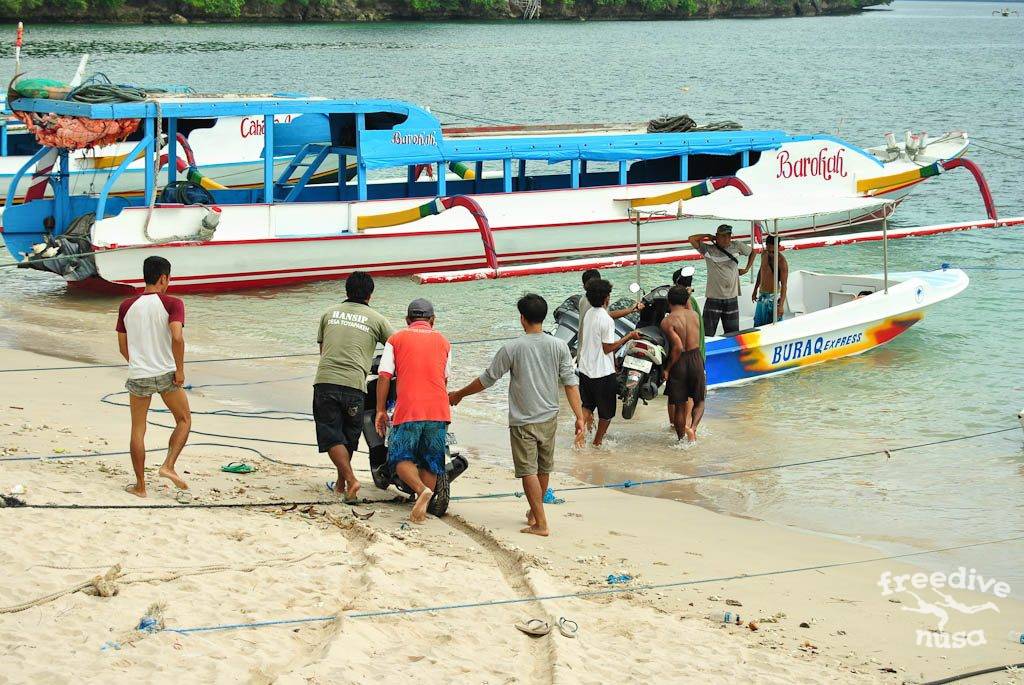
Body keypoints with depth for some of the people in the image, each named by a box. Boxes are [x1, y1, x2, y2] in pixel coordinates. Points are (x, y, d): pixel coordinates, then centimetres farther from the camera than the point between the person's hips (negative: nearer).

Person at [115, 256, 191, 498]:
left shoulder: (127, 306, 5)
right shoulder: (172, 304, -8)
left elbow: (122, 346, 10)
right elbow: (177, 337, -22)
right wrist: (180, 369, -12)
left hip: (138, 376, 3)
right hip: (167, 374, -3)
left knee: (138, 430, 11)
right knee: (184, 420, 18)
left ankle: (140, 485, 14)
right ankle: (168, 466, 1)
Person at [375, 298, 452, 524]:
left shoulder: (396, 339, 8)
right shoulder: (443, 341, 15)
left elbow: (384, 376, 2)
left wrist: (380, 410, 5)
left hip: (408, 410, -3)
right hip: (438, 410, 3)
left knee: (401, 458, 3)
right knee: (430, 461, 10)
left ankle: (421, 490, -22)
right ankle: (422, 509, 2)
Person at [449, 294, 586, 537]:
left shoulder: (512, 348, -11)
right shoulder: (559, 346, -3)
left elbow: (487, 379, -4)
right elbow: (571, 383, -5)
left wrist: (459, 395, 10)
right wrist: (580, 418, -2)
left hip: (522, 421, -4)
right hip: (549, 417, 4)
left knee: (528, 471, -1)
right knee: (544, 468, 19)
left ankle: (540, 523, -8)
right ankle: (535, 512, 36)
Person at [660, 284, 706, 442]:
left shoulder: (667, 321, -14)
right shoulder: (694, 315, 1)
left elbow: (678, 347, -22)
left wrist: (667, 368, -14)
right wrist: (687, 296, 38)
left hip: (679, 363, -3)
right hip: (696, 359, 3)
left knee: (679, 405, 10)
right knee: (699, 401, 17)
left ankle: (681, 440, 18)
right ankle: (692, 427, -9)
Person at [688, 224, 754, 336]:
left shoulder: (737, 247, 5)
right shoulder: (708, 249, -4)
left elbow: (752, 252, 22)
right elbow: (692, 239, -15)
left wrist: (747, 269, 14)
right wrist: (708, 236, -3)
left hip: (732, 298, 3)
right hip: (713, 297, -3)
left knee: (733, 333, 11)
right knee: (707, 334, -5)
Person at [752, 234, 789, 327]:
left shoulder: (781, 262, -18)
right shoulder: (764, 254, 4)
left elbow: (784, 285, -21)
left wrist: (781, 305, -28)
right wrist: (755, 290, 26)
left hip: (773, 296, -7)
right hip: (761, 297, 7)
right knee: (758, 325, 10)